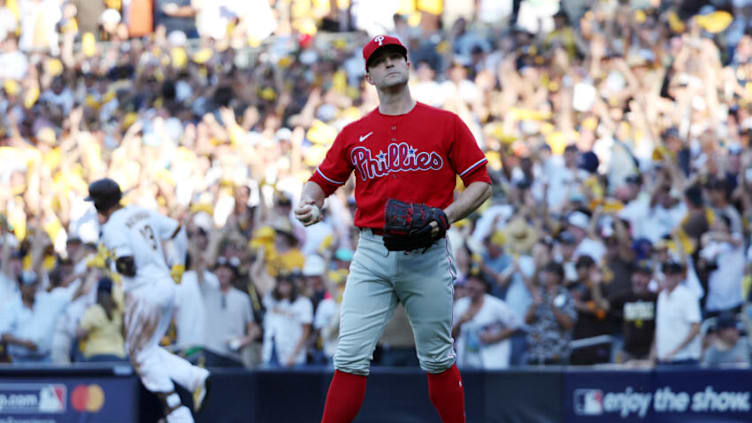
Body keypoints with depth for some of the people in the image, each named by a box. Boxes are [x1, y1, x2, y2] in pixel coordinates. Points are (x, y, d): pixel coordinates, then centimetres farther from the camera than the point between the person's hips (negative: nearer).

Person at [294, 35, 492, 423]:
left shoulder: (446, 124, 4)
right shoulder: (354, 133, 10)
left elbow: (481, 183, 4)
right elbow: (321, 182, 16)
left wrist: (446, 216, -12)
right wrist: (308, 204, -7)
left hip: (427, 256, -1)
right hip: (371, 256, 1)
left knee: (437, 359, 7)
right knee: (350, 359, -7)